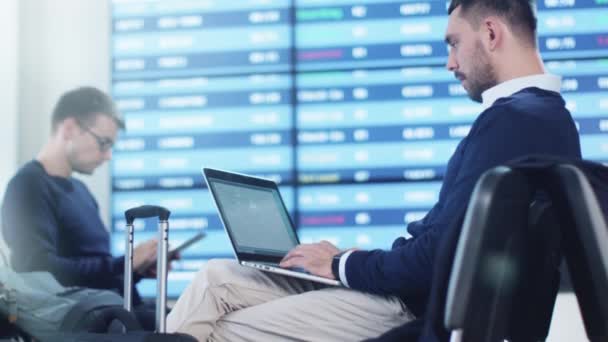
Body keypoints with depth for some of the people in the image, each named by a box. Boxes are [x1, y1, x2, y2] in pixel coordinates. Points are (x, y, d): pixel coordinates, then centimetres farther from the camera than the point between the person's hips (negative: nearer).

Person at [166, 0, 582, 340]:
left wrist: (344, 265, -7)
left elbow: (440, 256, -22)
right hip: (410, 286, 10)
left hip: (415, 303, -10)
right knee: (217, 279, 6)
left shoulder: (516, 120, -18)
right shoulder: (536, 112, 16)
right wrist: (350, 261, 9)